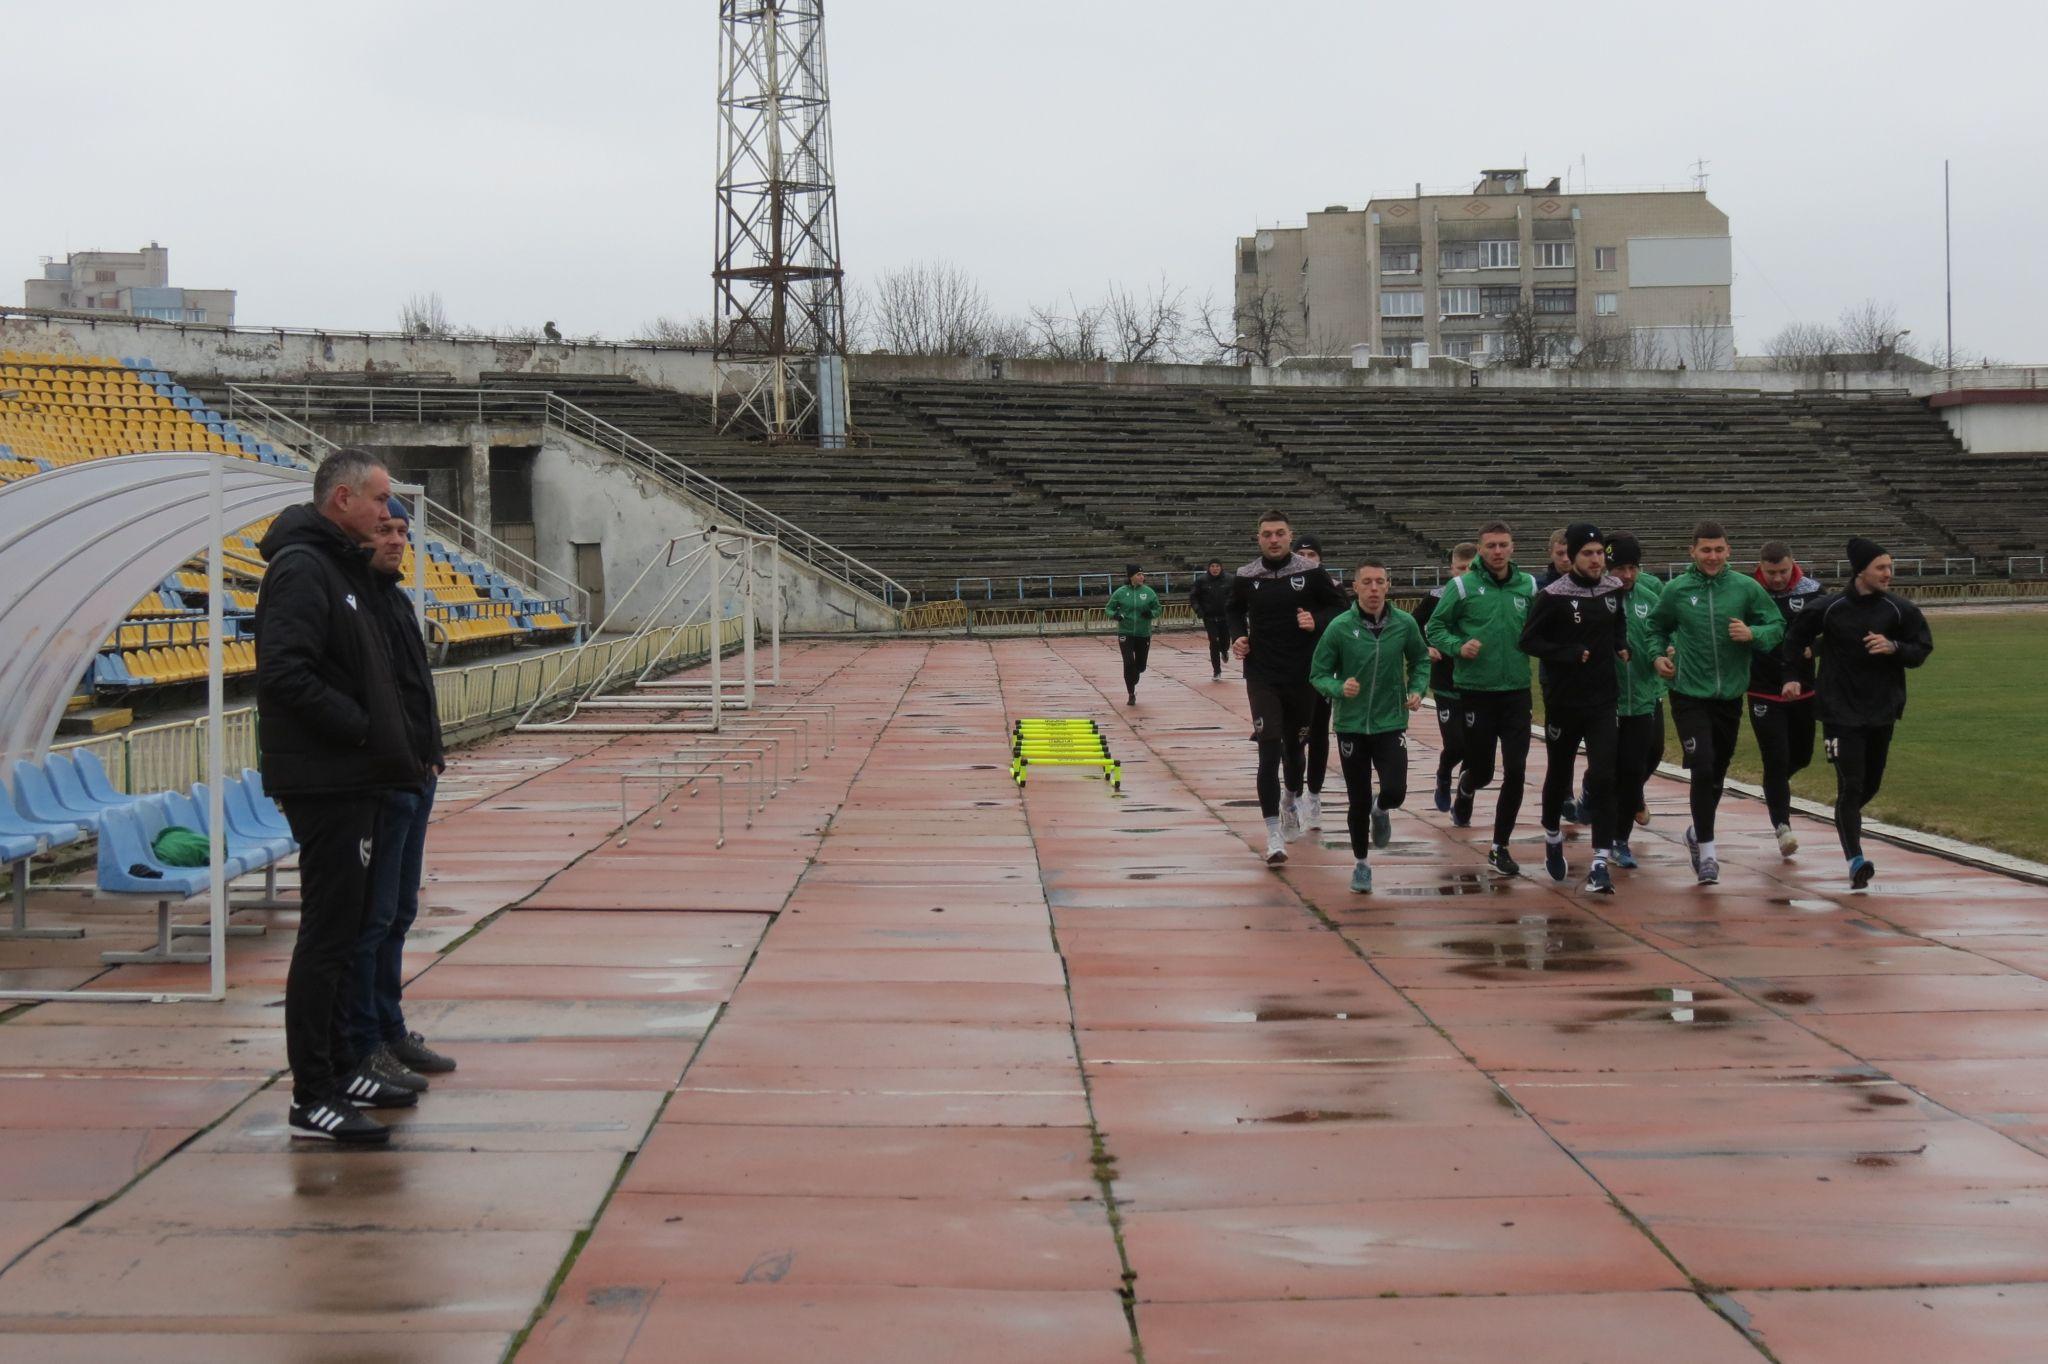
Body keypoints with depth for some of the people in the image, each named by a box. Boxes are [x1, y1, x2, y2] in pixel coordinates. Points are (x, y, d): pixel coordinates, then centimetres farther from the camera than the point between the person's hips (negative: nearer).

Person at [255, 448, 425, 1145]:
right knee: (328, 935, -8)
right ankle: (312, 1099, -5)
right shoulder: (300, 569, -15)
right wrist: (361, 728, -19)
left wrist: (390, 747, 10)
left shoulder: (344, 567, 17)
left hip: (352, 780, 10)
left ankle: (337, 1069, 25)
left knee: (343, 930, 16)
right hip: (324, 781, -10)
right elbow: (285, 675, -25)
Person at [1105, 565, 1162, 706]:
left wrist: (1151, 613, -14)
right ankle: (1131, 694, 0)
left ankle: (1133, 682, 42)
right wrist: (1114, 615, -16)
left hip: (1144, 634, 2)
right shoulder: (1120, 593, -3)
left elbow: (1158, 609, 7)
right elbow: (1109, 608, 5)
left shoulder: (1149, 592, 0)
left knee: (1141, 665, 8)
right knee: (1129, 662, -13)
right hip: (1125, 633, -2)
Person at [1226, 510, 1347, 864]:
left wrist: (1317, 621, -15)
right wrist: (1237, 637, -1)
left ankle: (1292, 799, 47)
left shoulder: (1311, 574, -5)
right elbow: (1235, 611, 17)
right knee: (1269, 752, -10)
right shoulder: (1245, 578, -1)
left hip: (1303, 675, 1)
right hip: (1262, 677, -1)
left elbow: (1339, 607, 4)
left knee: (1294, 744, 17)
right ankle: (1273, 832, -9)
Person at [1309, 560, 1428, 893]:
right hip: (1351, 725, -1)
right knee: (1359, 802, 7)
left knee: (1394, 792, -15)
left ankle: (1380, 811, 24)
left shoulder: (1404, 624, -5)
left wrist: (1417, 690, -3)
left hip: (1391, 724, 1)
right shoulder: (1339, 628, -11)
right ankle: (1361, 865, 29)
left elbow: (1420, 660, 13)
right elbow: (1318, 674, -3)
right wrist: (1339, 688, -23)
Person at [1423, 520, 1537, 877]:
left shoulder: (1528, 586, 2)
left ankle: (1500, 848, 9)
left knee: (1515, 771, -3)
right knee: (1481, 770, 7)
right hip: (1476, 691, -2)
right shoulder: (1463, 586, -7)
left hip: (1517, 691, 2)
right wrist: (1459, 646, -17)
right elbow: (1435, 627, -1)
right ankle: (1465, 790, 45)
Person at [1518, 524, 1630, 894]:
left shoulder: (1613, 589, 3)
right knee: (1559, 774, 15)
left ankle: (1600, 863, -12)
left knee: (1603, 778, -10)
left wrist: (1621, 645, 4)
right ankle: (1553, 839, 42)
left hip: (1603, 701, 2)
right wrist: (1570, 655, -20)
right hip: (1563, 701, -2)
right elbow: (1528, 641, -11)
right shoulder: (1554, 596, -12)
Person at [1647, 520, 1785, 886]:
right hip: (1689, 694, -2)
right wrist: (1658, 655, -1)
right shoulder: (1676, 589, -2)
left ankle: (1698, 832, 38)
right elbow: (1656, 626, 15)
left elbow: (1778, 626, 4)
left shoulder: (1746, 588, -2)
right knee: (1702, 767, -15)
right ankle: (1707, 849, -7)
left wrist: (1753, 634, -15)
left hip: (1730, 694, 2)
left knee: (1718, 772, 14)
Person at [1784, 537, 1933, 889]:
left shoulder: (1899, 609, -3)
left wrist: (1894, 648, -15)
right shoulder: (1828, 609, -8)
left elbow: (1923, 648, 4)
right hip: (1840, 713, -4)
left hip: (1883, 712, 4)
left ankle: (1847, 817, 49)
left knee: (1871, 783, 17)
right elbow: (1794, 641, 7)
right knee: (1850, 785, -13)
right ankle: (1856, 860, -14)